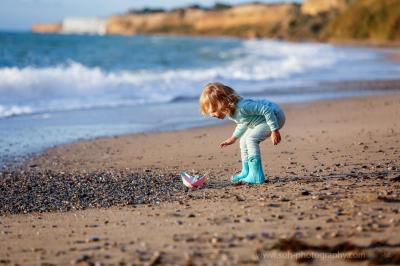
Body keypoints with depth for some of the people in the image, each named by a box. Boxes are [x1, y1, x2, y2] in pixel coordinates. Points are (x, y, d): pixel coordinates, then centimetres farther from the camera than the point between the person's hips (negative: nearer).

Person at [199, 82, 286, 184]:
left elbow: (267, 110, -34)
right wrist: (233, 138, 23)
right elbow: (243, 123, 18)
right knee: (244, 141, 13)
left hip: (275, 115, -10)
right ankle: (246, 172, 21)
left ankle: (256, 176, -22)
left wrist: (274, 131, -31)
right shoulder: (231, 112, -3)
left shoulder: (242, 107, -34)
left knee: (251, 139, -22)